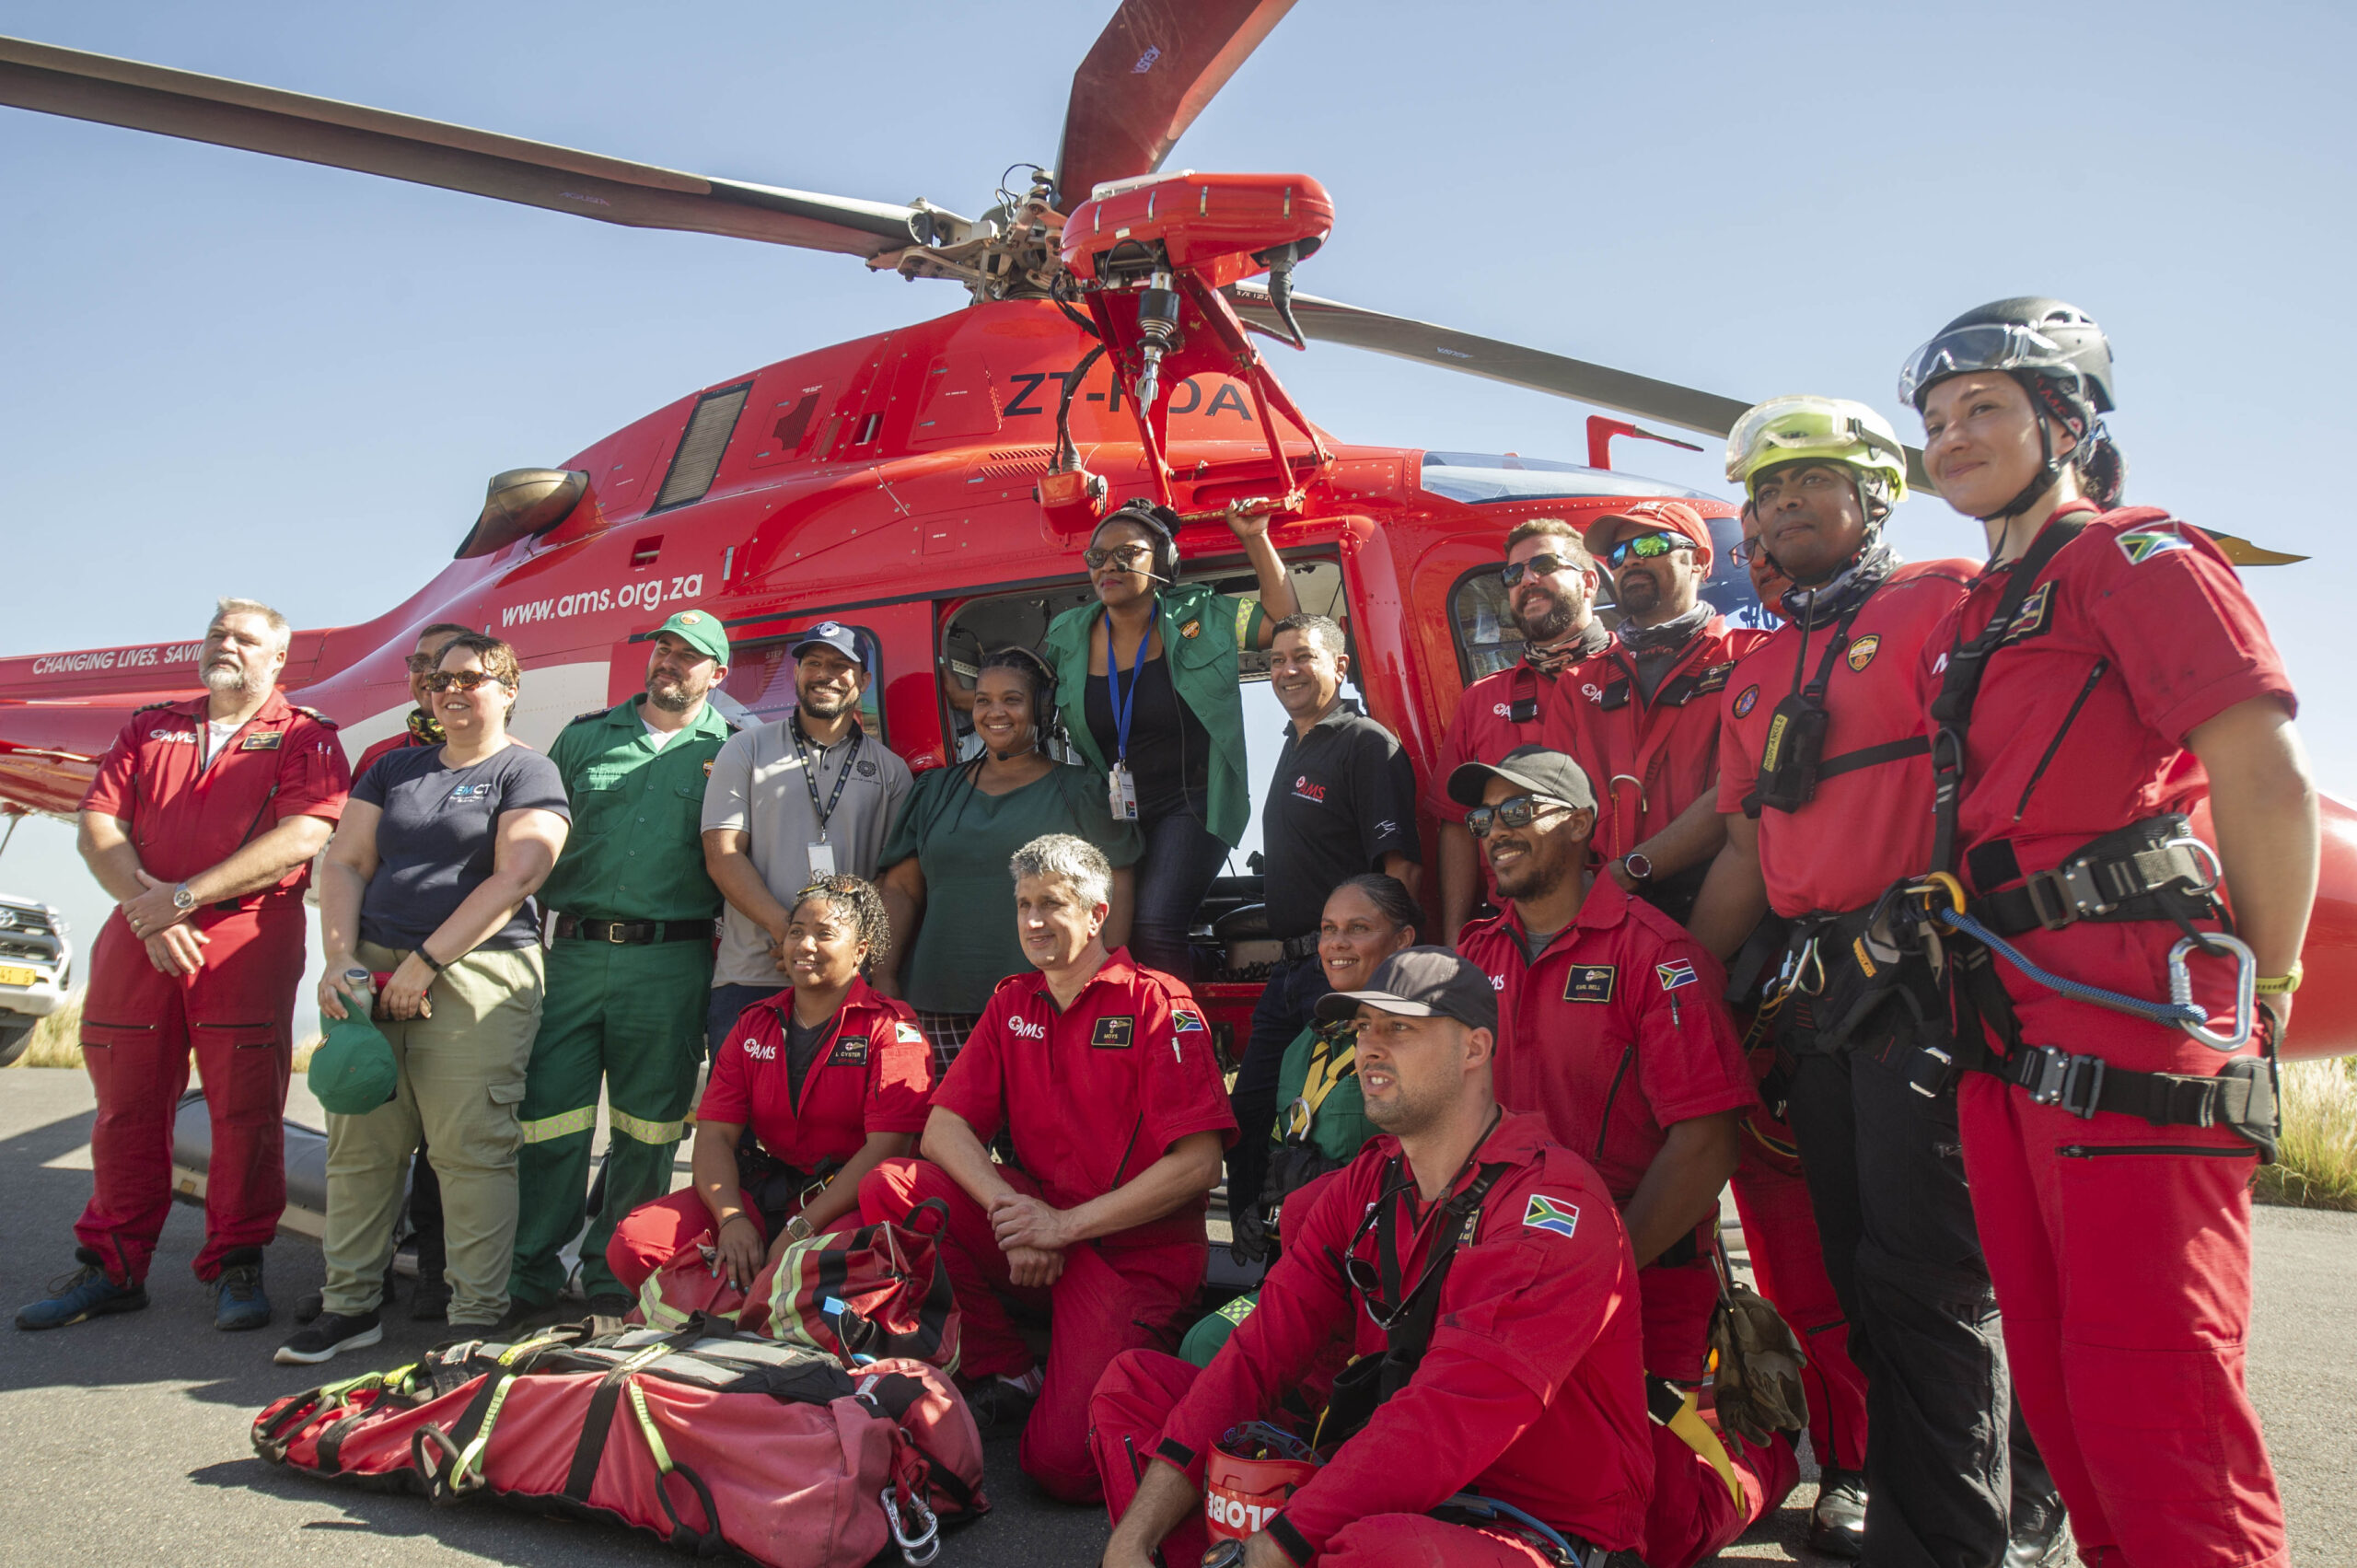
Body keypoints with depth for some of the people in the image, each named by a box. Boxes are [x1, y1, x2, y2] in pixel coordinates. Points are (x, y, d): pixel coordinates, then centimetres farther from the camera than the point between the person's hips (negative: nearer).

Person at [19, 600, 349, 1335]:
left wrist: (185, 896, -15)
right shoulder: (149, 728, 19)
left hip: (248, 938, -4)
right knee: (127, 1103, 9)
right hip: (137, 936, 4)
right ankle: (111, 1266, 21)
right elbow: (98, 826, 8)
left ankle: (237, 1265, 10)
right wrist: (147, 905, -10)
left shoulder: (305, 737, 4)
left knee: (244, 1108, -3)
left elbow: (302, 836, -12)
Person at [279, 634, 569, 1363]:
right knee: (359, 1142, 5)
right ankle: (351, 1306, 15)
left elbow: (513, 880, -10)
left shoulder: (526, 773, 2)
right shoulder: (393, 769, 20)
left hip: (476, 975, -5)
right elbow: (344, 865, 14)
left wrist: (425, 962, -13)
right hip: (372, 974, 6)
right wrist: (341, 959, -2)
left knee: (470, 1148, -8)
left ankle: (475, 1318, -1)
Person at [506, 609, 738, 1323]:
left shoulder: (730, 752, 7)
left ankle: (612, 1271, 19)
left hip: (672, 962, -1)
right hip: (574, 950, 2)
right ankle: (531, 1272, 15)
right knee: (550, 1113, 1)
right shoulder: (584, 735, 14)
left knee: (646, 1126, 5)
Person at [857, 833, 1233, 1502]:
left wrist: (1067, 1225, -17)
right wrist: (1011, 1212, -17)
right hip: (1036, 1220, 6)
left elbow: (1198, 1163, -15)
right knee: (889, 1189, -16)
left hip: (1135, 1252, -6)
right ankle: (1005, 1374, -1)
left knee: (1063, 1462, -22)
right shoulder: (1011, 1004, 10)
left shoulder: (1158, 1003, -8)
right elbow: (942, 1128, 2)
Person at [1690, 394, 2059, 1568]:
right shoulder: (1757, 675, 22)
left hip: (1923, 976, -7)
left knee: (1925, 1275, -6)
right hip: (1816, 996, 7)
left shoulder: (1943, 602, 2)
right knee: (1859, 1278, 11)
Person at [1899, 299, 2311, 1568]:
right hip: (2008, 1026, 9)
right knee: (2058, 1380, 13)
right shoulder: (1969, 620, 22)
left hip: (2131, 1012, -8)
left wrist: (2261, 995, -5)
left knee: (2149, 1392, -8)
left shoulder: (2134, 557, -2)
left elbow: (2269, 783, -10)